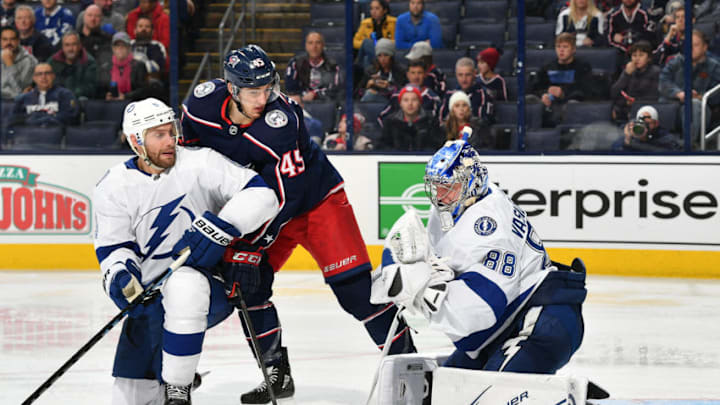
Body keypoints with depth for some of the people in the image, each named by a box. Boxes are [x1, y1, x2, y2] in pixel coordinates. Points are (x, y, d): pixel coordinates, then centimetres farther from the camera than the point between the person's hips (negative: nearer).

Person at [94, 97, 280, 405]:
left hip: (209, 287, -3)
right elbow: (113, 247, 2)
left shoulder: (200, 163, -10)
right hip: (152, 296, 3)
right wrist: (120, 278, -21)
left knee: (183, 285, -42)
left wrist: (218, 229, -29)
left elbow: (261, 195, -16)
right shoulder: (114, 186, -1)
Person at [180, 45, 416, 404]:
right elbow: (185, 145, 6)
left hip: (317, 199, -5)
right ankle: (277, 374, 5)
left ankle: (404, 357, -3)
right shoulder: (204, 102, -18)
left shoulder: (282, 122, -33)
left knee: (352, 284, -13)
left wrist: (249, 242, -30)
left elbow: (283, 197, -30)